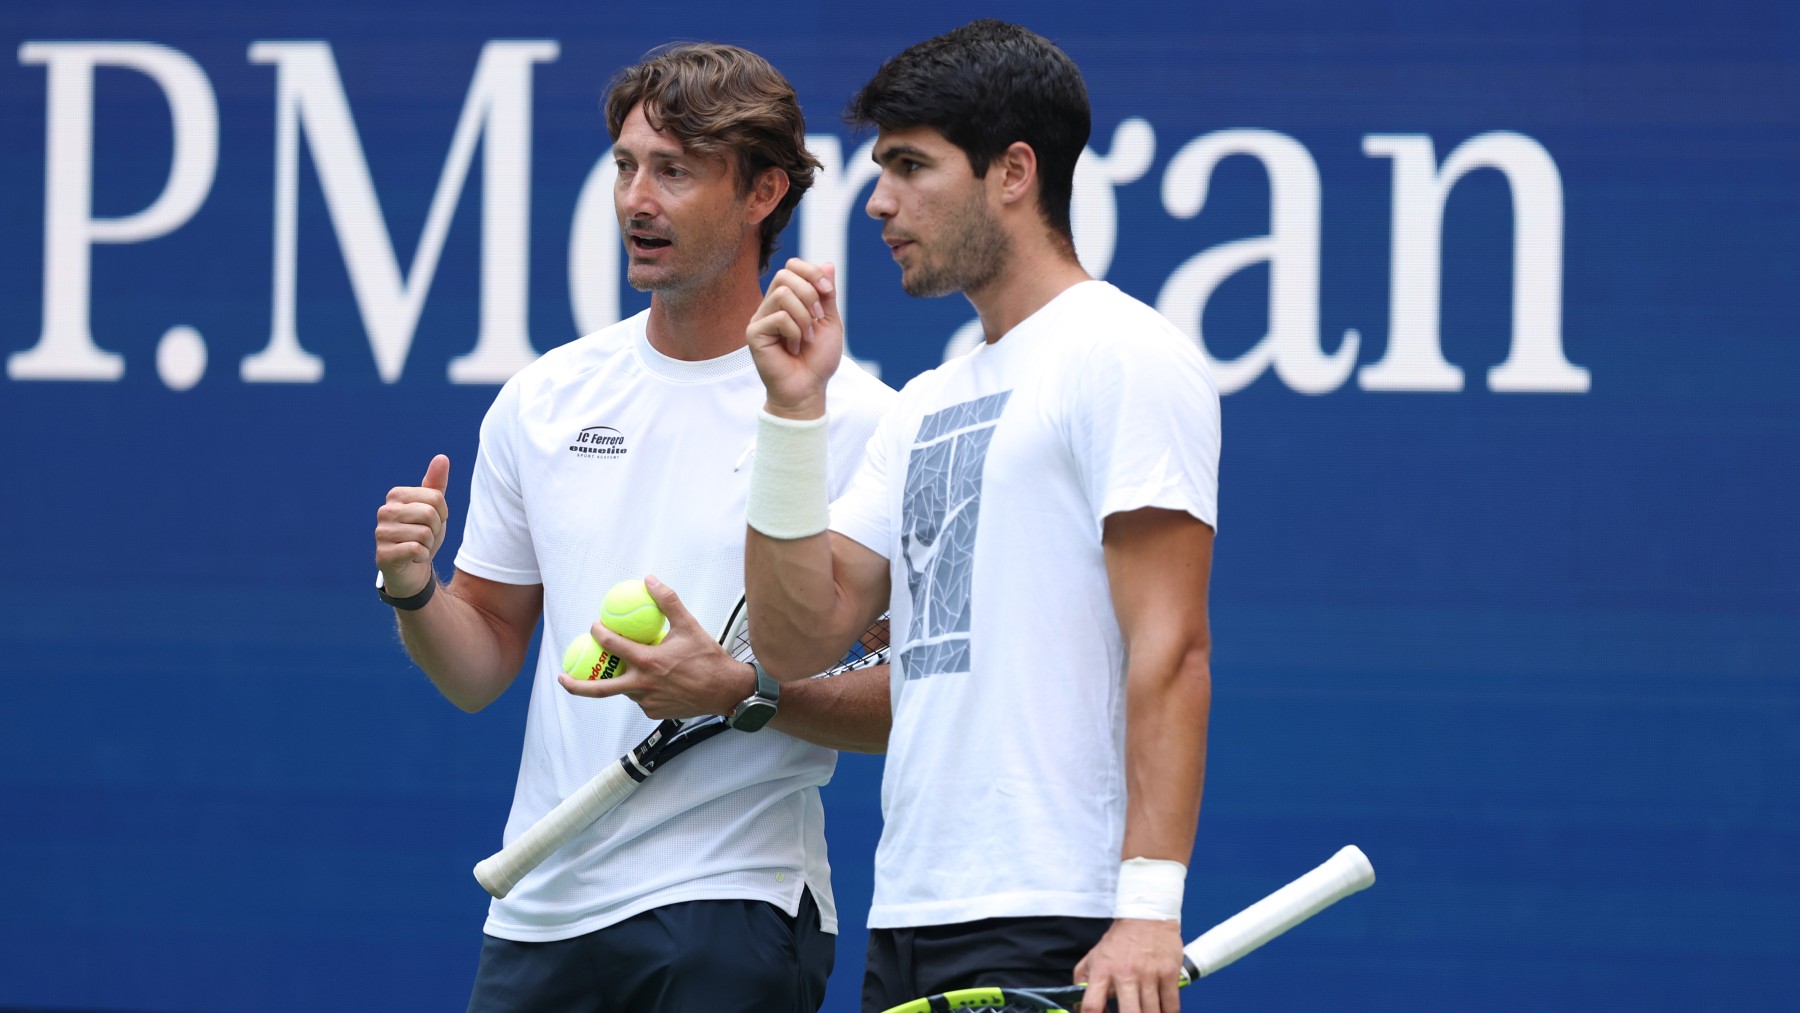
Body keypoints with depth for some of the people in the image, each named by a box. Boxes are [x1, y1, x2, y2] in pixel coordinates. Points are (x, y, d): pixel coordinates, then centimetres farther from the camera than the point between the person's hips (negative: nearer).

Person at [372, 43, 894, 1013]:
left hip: (730, 905, -5)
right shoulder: (542, 398, 10)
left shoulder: (856, 417, -6)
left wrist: (738, 690, -19)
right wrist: (413, 592, -5)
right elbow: (482, 664, 15)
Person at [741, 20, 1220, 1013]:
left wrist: (1149, 906, -21)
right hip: (908, 925, 8)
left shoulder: (1125, 355, -5)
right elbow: (797, 641, 14)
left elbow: (1170, 649, -13)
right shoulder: (924, 406, 20)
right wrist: (793, 408, 5)